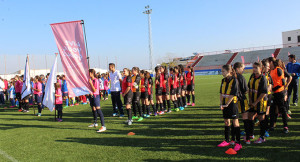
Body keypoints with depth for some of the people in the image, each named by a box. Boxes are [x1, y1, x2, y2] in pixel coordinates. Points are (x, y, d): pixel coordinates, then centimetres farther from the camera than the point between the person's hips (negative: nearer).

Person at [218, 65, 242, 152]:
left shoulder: (234, 80, -13)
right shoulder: (223, 80, 8)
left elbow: (233, 94, -16)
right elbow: (221, 93, 9)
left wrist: (227, 104, -14)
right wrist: (221, 104, 0)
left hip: (232, 104, -7)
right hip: (225, 104, 7)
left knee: (235, 123, -1)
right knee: (226, 122, 13)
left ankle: (238, 143, 6)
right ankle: (227, 141, 25)